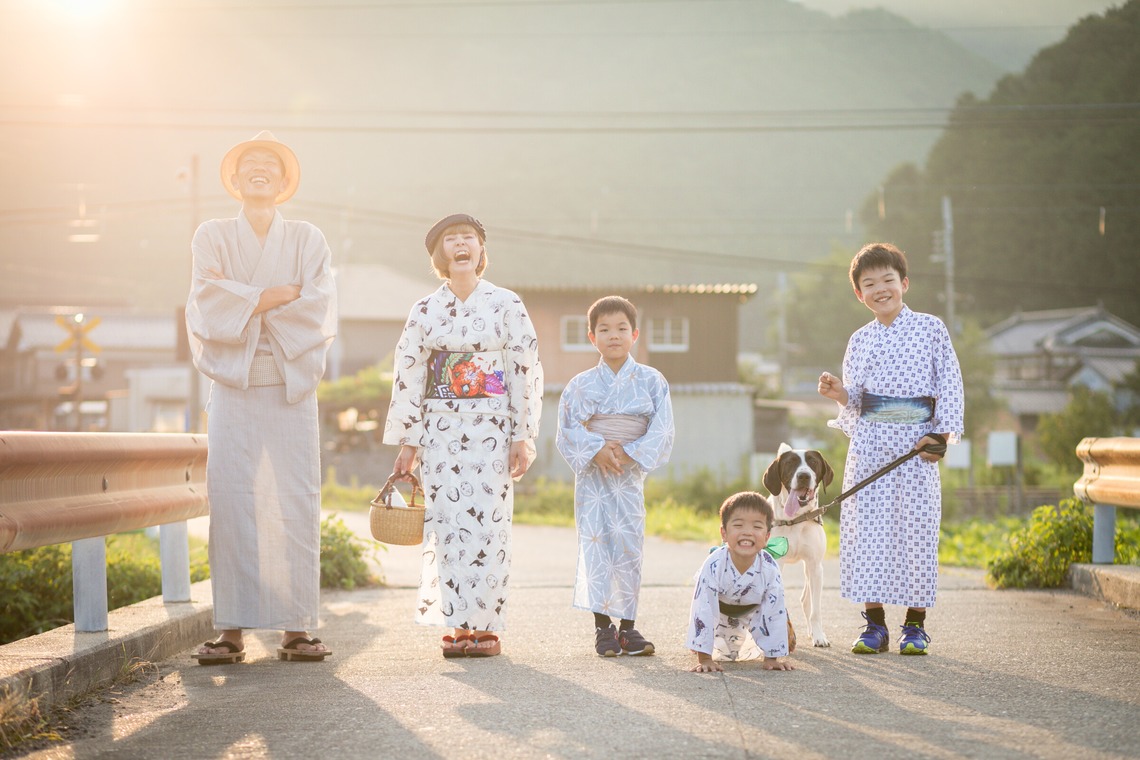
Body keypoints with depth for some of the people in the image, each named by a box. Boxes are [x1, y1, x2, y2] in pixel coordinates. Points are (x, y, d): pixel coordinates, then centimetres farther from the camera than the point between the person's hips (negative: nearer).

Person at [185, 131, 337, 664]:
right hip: (233, 382, 0)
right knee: (231, 501, -8)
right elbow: (207, 305, -4)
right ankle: (231, 631, -6)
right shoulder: (212, 236, 12)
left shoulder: (308, 240, 13)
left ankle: (296, 630, -3)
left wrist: (243, 300, -7)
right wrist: (281, 294, -7)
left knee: (297, 503, -5)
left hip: (292, 384, 1)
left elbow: (321, 310, -1)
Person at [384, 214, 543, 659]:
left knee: (487, 525, -5)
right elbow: (408, 375, 7)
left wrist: (522, 437, -6)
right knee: (447, 526, -1)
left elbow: (526, 372, -1)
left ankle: (485, 626, 2)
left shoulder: (506, 305, 1)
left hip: (491, 430, -2)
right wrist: (407, 441, 2)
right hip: (440, 431, 2)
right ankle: (457, 626, 4)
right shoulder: (426, 312, 7)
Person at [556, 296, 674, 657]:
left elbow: (661, 433, -3)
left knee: (629, 549, 1)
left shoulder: (651, 382, 2)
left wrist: (629, 453, -15)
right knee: (595, 548, -3)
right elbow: (567, 431, -1)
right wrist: (597, 450, -17)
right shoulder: (580, 386, 3)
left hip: (630, 475, 0)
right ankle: (603, 627, 2)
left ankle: (627, 626, 9)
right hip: (592, 476, 0)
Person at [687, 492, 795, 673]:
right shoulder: (714, 565, -40)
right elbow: (703, 610, -37)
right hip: (720, 610, -1)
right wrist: (704, 658, -37)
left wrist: (772, 658, -22)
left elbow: (774, 613, -25)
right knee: (724, 654, -1)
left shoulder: (770, 569, -33)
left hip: (752, 610, 2)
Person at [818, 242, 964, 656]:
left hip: (916, 441, -3)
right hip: (869, 442, 3)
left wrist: (942, 433, -10)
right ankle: (874, 624, 7)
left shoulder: (930, 328, 4)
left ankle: (915, 625, 8)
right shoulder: (860, 340, 12)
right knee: (867, 526, -1)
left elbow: (950, 384, 0)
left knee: (917, 527, -2)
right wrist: (841, 395, -7)